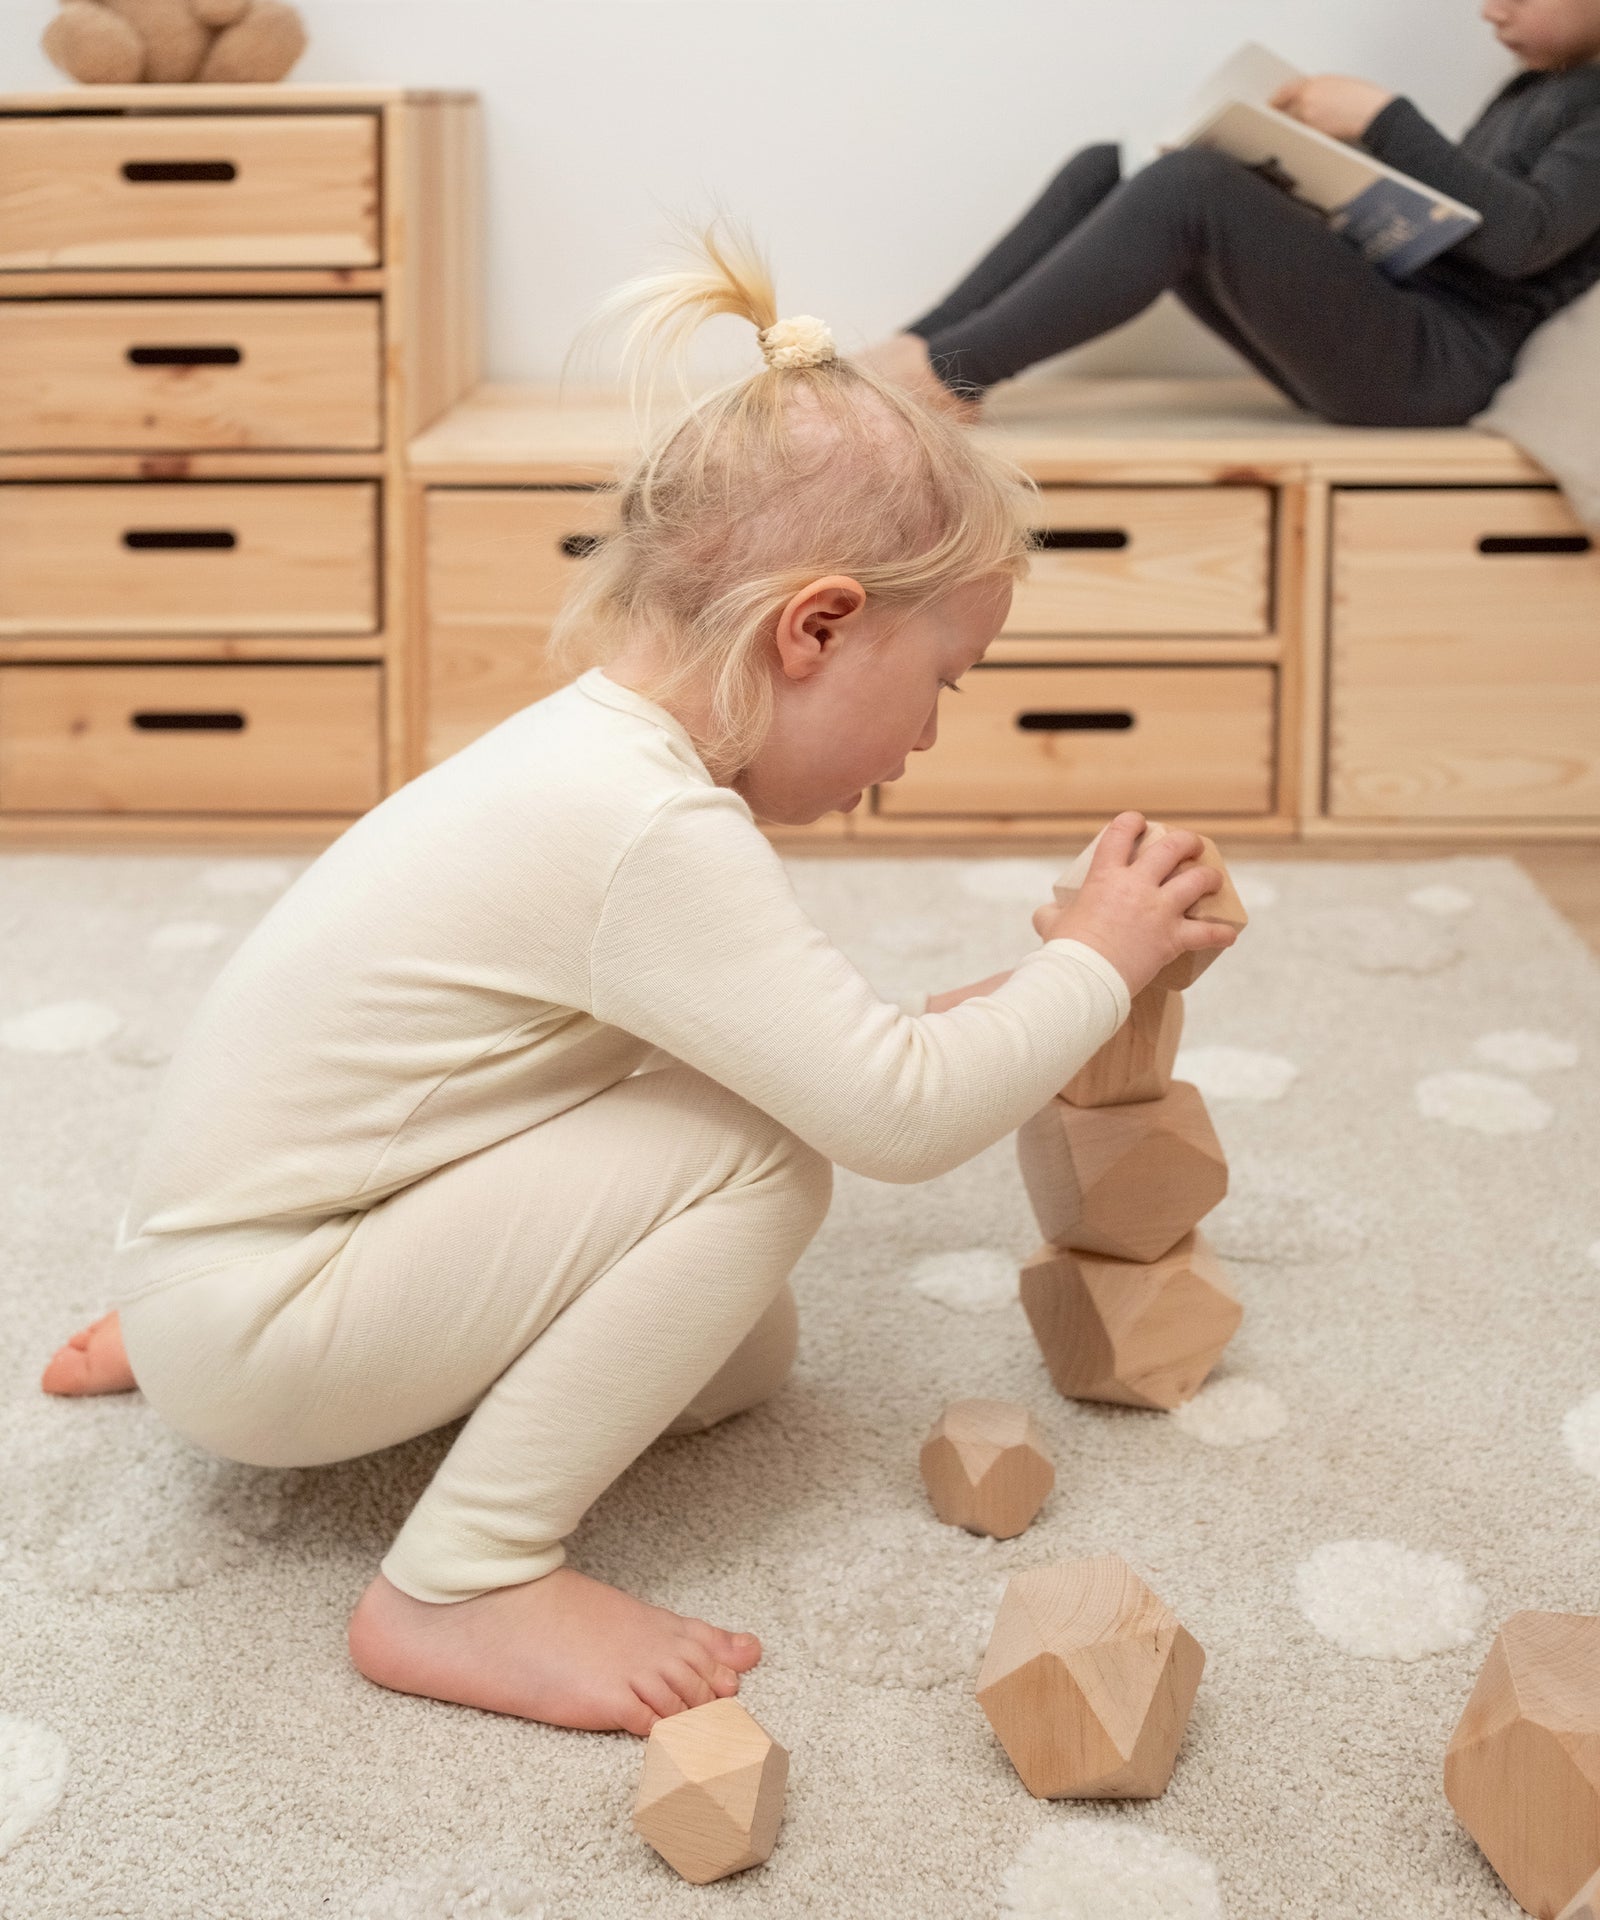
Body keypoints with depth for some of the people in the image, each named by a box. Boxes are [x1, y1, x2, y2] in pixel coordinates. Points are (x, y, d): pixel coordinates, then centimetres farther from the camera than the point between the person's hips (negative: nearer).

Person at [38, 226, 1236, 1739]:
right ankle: (462, 1583, -13)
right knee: (758, 1151, -20)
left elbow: (821, 1044, 13)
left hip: (229, 1250, 10)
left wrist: (1015, 1002, 6)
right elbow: (900, 1118, -23)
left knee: (744, 1357, 17)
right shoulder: (653, 832, -27)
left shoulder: (599, 753, 4)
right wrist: (1094, 964, -8)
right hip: (251, 1338, -10)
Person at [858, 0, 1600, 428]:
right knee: (1101, 171, 2)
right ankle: (910, 358, -10)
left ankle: (949, 370, -25)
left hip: (1442, 360, -9)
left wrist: (1384, 118, -21)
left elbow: (1523, 236, -20)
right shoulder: (1535, 88, 24)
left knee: (1191, 182, -29)